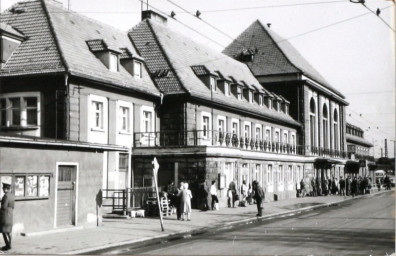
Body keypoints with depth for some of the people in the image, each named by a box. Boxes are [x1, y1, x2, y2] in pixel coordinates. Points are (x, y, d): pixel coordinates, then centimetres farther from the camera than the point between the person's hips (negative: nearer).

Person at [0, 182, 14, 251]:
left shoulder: (6, 196, -19)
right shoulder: (12, 195, 8)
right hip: (10, 214, 9)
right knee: (9, 231, 12)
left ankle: (8, 245, -7)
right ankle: (9, 245, 16)